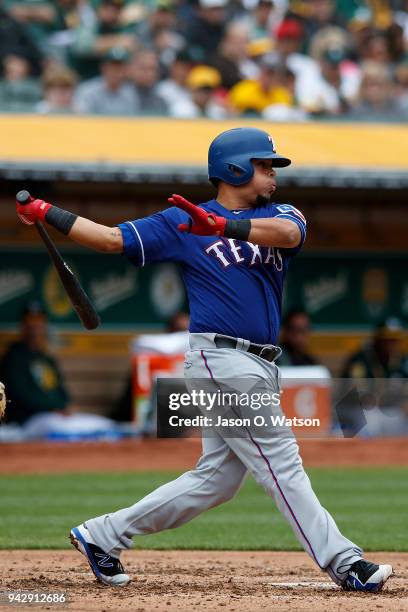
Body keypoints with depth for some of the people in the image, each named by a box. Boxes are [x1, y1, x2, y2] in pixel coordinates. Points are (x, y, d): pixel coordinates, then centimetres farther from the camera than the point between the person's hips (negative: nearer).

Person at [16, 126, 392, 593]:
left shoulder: (280, 215, 12)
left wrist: (222, 227, -30)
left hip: (260, 368, 6)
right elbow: (111, 239, 4)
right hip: (219, 359, -6)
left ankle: (102, 535, 18)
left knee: (217, 477, 7)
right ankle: (342, 562, -10)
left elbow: (288, 231, -13)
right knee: (281, 463, -9)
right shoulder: (181, 222, 3)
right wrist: (45, 213, -6)